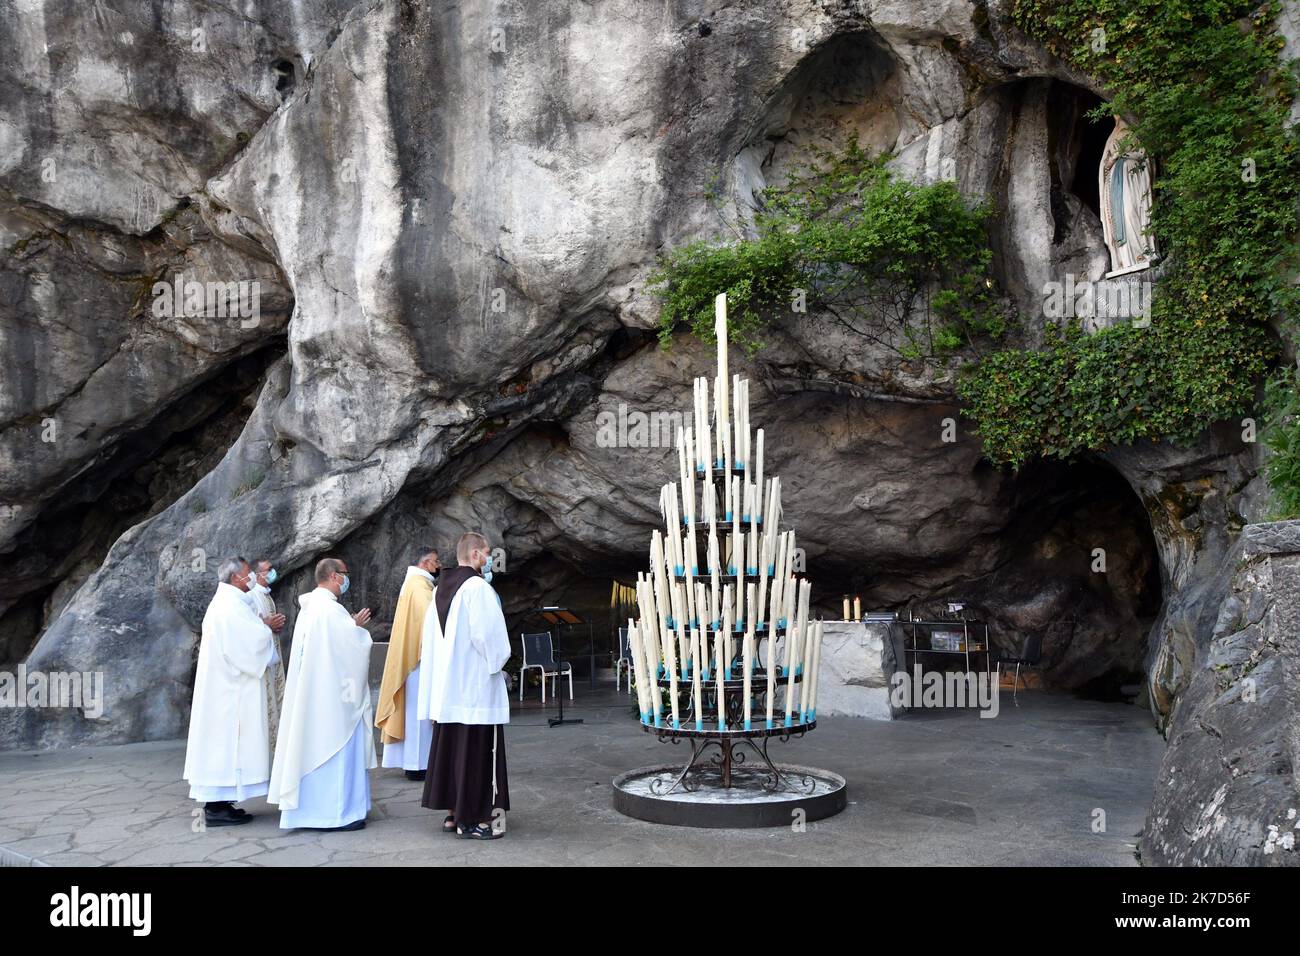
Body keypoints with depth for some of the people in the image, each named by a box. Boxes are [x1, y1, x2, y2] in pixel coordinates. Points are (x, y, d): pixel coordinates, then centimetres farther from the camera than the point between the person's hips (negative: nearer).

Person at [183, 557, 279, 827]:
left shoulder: (221, 602, 15)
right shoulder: (233, 604, -17)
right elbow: (254, 640, -21)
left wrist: (262, 626, 8)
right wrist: (266, 627, -1)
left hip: (219, 683, 10)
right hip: (233, 686, -10)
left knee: (219, 738, 11)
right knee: (228, 738, -6)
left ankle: (215, 802, 15)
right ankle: (218, 807, -4)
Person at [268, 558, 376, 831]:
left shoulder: (308, 608, 11)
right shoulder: (331, 610, -19)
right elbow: (353, 648, -17)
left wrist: (351, 626, 12)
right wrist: (357, 627, 1)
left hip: (311, 693, 9)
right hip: (333, 694, -9)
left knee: (314, 744, 14)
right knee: (336, 746, -2)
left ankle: (308, 806, 21)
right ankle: (336, 811, 3)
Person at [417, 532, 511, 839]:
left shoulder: (441, 588, 11)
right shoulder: (477, 587, -14)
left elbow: (430, 636, 14)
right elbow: (487, 633, -19)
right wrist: (498, 661, -1)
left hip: (445, 685, 8)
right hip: (475, 685, -8)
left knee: (450, 746, 12)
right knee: (475, 749, -3)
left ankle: (453, 813, 19)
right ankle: (472, 818, -1)